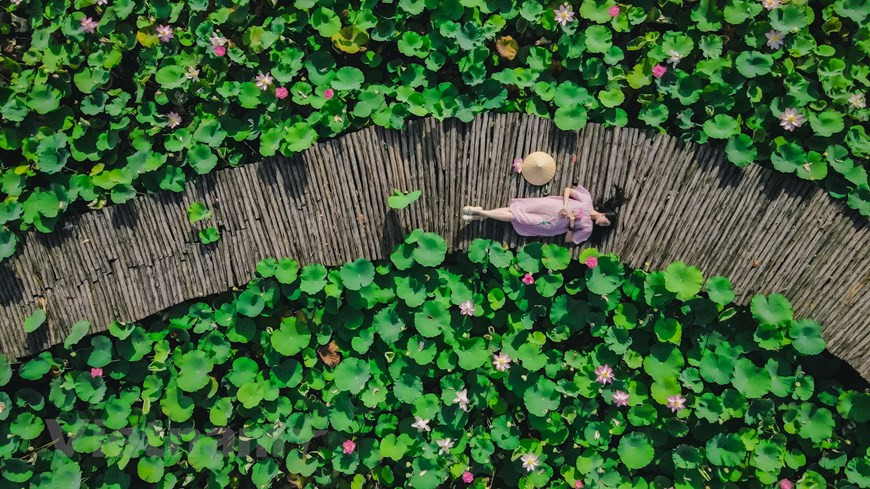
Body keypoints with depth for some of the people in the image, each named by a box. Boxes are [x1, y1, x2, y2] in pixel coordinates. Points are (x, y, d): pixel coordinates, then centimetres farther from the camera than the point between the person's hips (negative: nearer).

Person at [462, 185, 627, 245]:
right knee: (516, 209, -12)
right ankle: (480, 212, -9)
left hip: (550, 224, 0)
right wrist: (565, 206, -9)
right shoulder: (587, 200, 2)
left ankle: (481, 213, -7)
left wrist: (572, 224, -13)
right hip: (547, 205, 0)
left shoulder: (587, 227, 2)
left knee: (515, 217, -9)